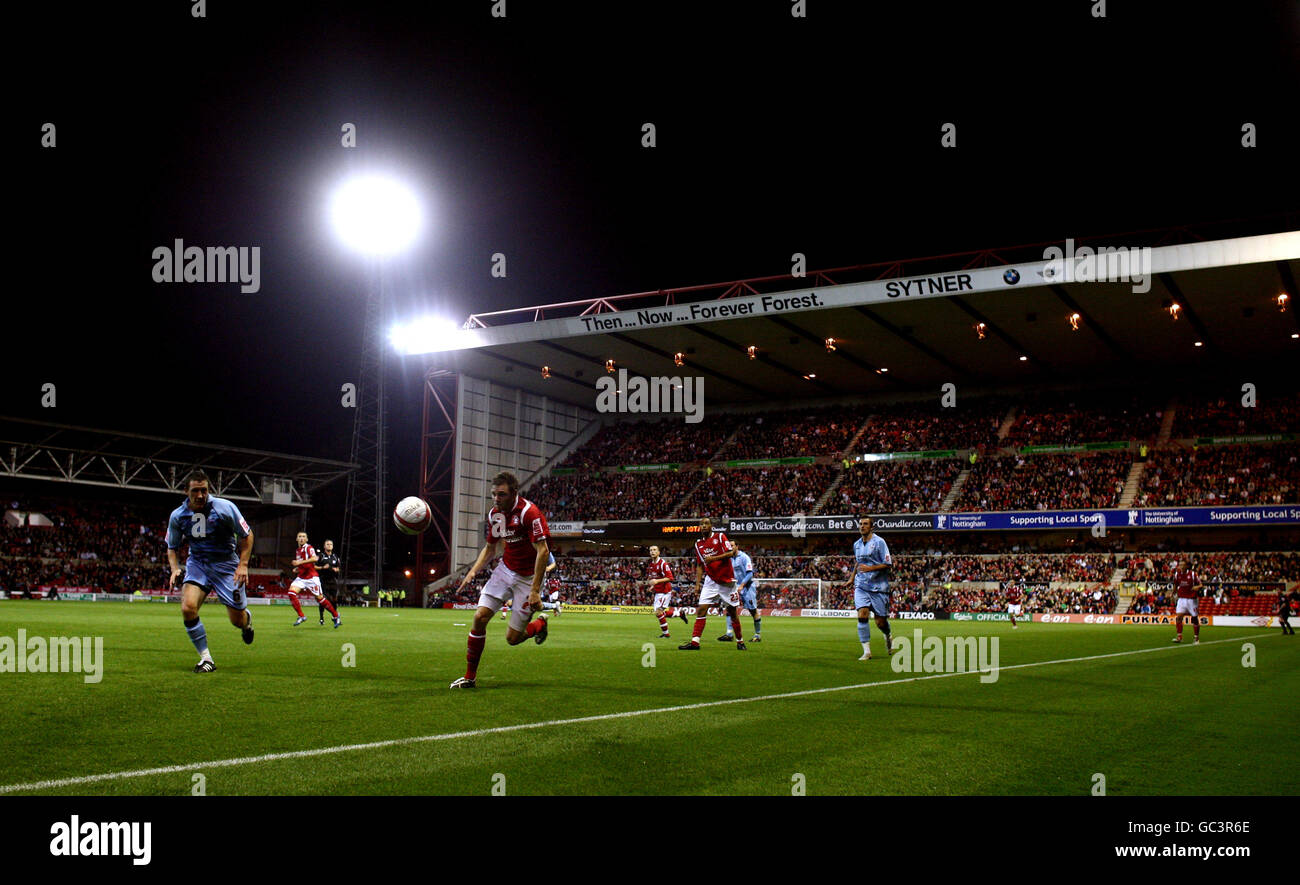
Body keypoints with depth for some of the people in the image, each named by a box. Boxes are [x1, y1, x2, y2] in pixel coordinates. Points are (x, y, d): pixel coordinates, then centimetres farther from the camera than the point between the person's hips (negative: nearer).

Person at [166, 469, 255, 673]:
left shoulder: (224, 508, -17)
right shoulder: (177, 516, -8)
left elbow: (247, 535, -4)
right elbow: (172, 547, 8)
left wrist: (243, 564, -14)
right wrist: (175, 569, -11)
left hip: (226, 564, -2)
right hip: (197, 563, 2)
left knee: (237, 620, 1)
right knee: (188, 607, -23)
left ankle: (247, 619, 43)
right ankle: (206, 658, -8)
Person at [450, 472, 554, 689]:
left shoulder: (529, 512, -22)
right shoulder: (494, 514, 1)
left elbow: (543, 551, -24)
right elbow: (490, 548, 16)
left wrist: (535, 591, -26)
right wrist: (473, 571, 1)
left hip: (528, 577, -6)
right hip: (505, 570, 6)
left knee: (512, 638, -4)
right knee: (480, 617, -9)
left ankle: (540, 623, 31)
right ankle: (470, 676, 4)